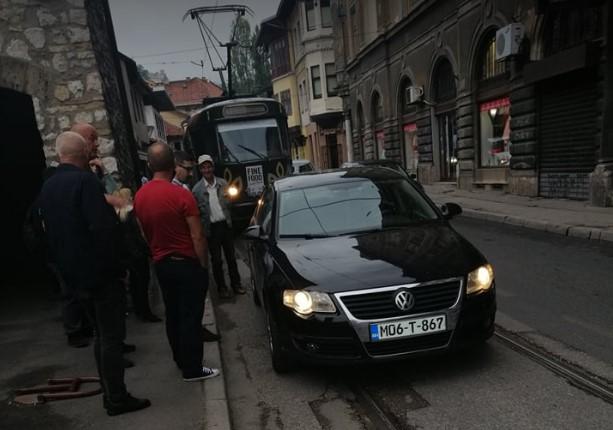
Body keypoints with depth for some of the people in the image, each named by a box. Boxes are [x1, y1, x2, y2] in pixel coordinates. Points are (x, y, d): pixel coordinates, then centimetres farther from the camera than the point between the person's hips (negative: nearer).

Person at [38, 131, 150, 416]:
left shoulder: (47, 187, 10)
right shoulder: (85, 180, -16)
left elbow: (49, 232, 17)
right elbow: (104, 228, -25)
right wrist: (114, 262, -12)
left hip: (73, 274, 8)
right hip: (100, 272, -8)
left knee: (100, 334, 18)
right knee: (111, 335, 1)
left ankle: (110, 393, 26)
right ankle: (117, 399, 10)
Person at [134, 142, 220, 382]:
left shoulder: (140, 196, 1)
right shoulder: (181, 195, -18)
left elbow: (144, 233, 10)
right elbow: (197, 237, -17)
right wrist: (203, 264, -7)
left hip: (161, 264, 7)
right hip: (187, 263, -6)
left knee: (172, 314, 17)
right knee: (190, 316, 2)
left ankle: (181, 360, 32)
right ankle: (192, 369, 11)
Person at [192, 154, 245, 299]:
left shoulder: (223, 183, 1)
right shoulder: (197, 188, -8)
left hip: (225, 224, 3)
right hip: (211, 227, -2)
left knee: (231, 256, 12)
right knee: (216, 259, 8)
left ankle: (236, 283, 27)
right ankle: (221, 287, 23)